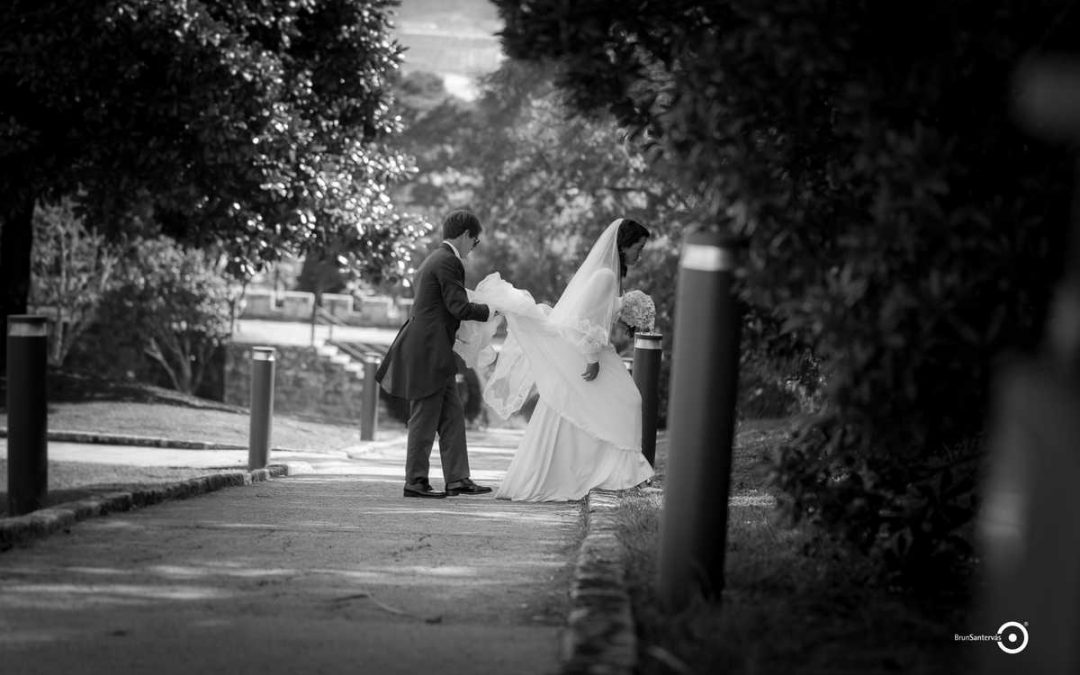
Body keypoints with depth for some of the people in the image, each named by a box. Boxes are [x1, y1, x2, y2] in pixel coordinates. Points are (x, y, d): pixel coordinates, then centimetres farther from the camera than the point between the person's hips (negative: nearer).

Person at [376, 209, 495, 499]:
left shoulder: (434, 259, 18)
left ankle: (457, 479, 9)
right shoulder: (448, 262, -13)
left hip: (434, 354, 10)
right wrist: (491, 311, -6)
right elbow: (458, 306, -18)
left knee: (452, 416, 9)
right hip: (428, 352, -10)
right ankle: (415, 482, 1)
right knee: (425, 418, -4)